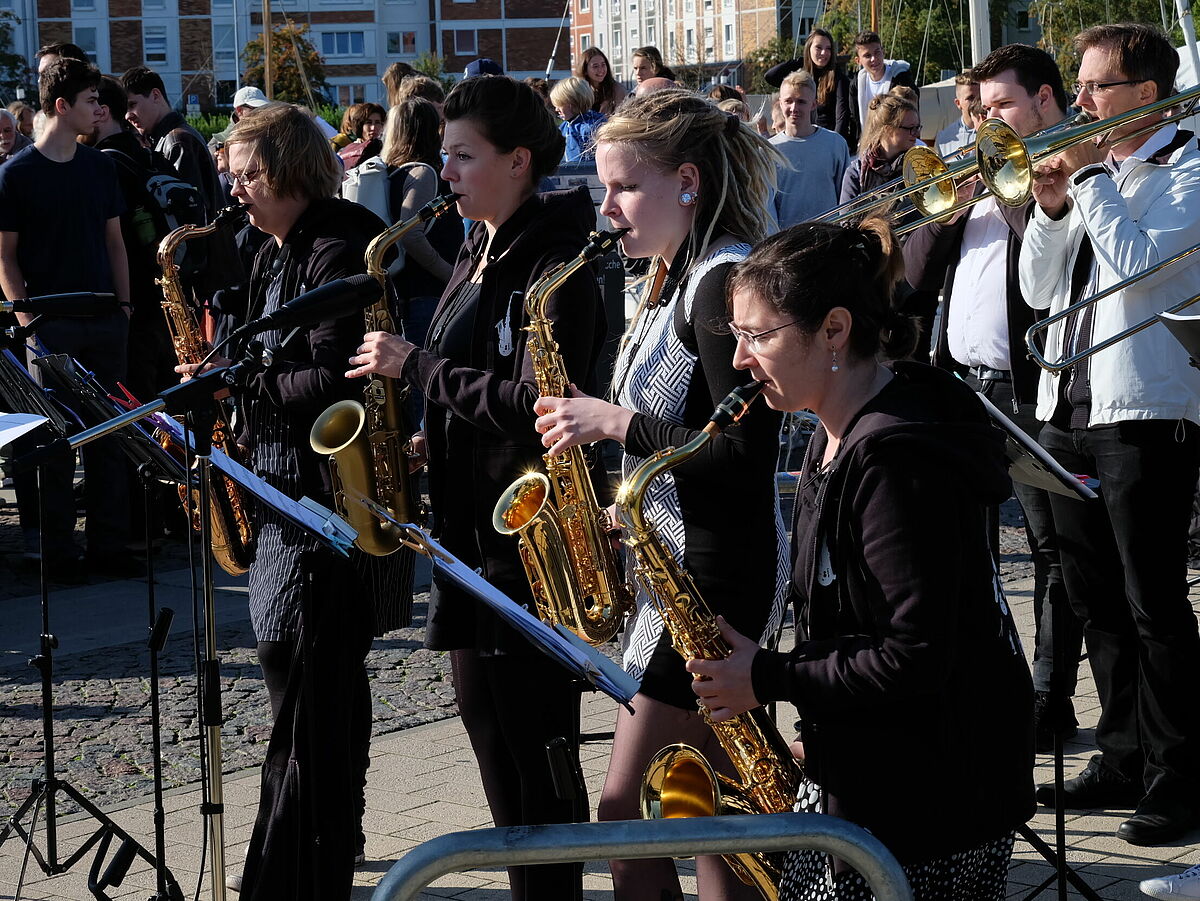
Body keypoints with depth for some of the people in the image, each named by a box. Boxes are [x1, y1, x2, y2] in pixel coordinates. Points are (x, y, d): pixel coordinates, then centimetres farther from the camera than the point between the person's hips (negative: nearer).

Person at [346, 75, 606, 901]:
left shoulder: (555, 265, -15)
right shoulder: (480, 256, 14)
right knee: (491, 729, 14)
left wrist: (417, 368, -18)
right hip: (472, 523, 10)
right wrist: (432, 437, 6)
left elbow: (538, 402, -24)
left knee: (535, 747, -4)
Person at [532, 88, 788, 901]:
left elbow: (747, 450, -22)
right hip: (676, 557, 10)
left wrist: (617, 421, -17)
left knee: (628, 810, -9)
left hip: (713, 569, -10)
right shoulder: (685, 279, 15)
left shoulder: (724, 281, -16)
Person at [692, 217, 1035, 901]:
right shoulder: (838, 439, 11)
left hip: (932, 800, -10)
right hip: (853, 780, 10)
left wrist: (768, 678, -15)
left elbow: (917, 660, -24)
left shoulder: (896, 460, -21)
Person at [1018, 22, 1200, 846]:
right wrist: (1052, 207, -1)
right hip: (1069, 407, 8)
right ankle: (1125, 760, 22)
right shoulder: (1092, 170, 17)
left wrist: (1089, 175, -12)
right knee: (1098, 602, 12)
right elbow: (1039, 290, 14)